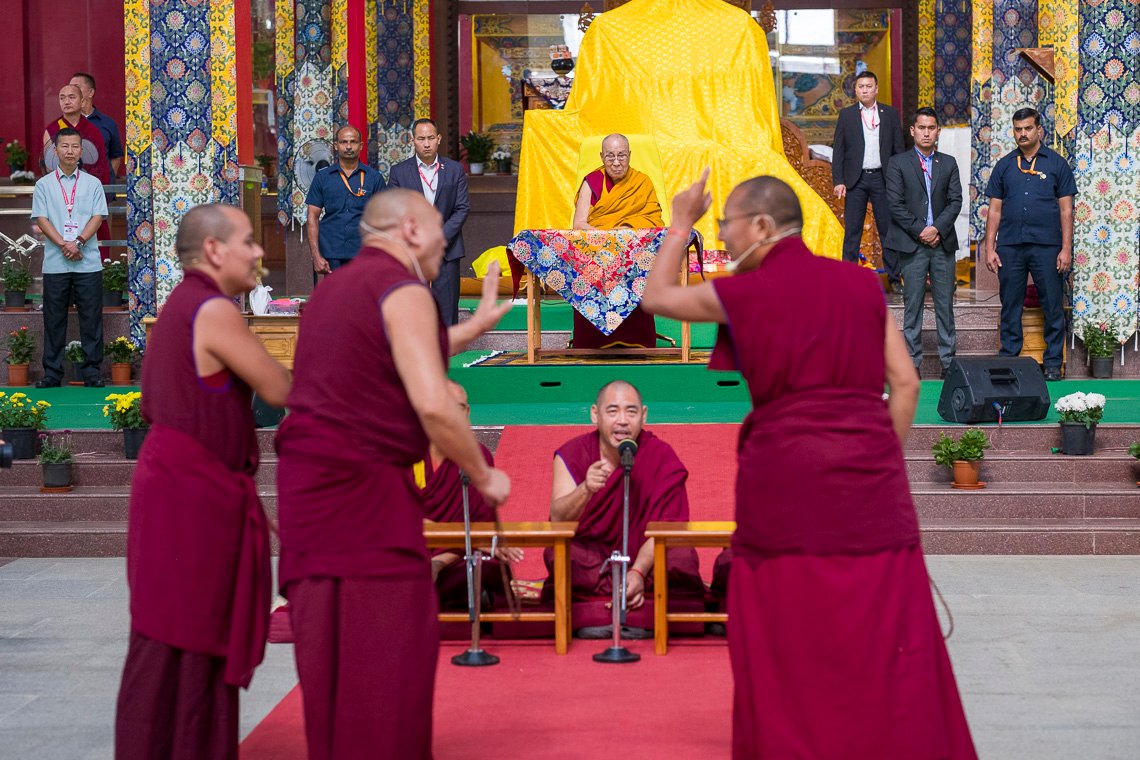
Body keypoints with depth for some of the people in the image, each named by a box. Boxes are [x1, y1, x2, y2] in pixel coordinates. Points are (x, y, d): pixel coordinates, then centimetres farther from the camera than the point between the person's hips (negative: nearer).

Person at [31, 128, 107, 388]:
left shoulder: (93, 183, 9)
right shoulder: (44, 184, 8)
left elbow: (98, 217, 1)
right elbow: (41, 219, 0)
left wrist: (79, 242, -14)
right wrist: (64, 245, -13)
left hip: (88, 263, 0)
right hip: (55, 264, 0)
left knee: (91, 319, 1)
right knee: (54, 320, 3)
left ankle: (92, 373, 7)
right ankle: (52, 373, 10)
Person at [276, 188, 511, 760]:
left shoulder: (334, 288, 18)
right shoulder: (402, 291, -10)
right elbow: (433, 405, -20)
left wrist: (476, 324, 34)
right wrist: (483, 476, -7)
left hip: (308, 479, 9)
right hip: (364, 489, -9)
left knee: (330, 648, 13)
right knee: (389, 650, -6)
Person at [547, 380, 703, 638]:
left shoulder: (661, 456, -8)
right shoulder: (572, 454, -6)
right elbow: (557, 520, -19)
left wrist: (638, 572, -32)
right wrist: (586, 489, -40)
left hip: (645, 558, 0)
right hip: (588, 560, 0)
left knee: (680, 557, -30)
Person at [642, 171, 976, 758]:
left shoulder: (743, 293, 0)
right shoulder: (862, 284, 9)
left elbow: (656, 296, 17)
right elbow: (905, 383, 7)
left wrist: (681, 223, 28)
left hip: (787, 478, -3)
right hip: (870, 479, 3)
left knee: (791, 647, 6)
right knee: (887, 643, 6)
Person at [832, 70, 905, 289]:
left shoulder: (890, 114, 8)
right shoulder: (846, 115, 7)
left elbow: (898, 149, 8)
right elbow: (838, 150, 5)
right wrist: (838, 181, -4)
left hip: (882, 177, 0)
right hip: (855, 179, 0)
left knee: (888, 228, 2)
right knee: (852, 230, 2)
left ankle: (894, 277, 8)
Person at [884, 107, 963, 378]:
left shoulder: (948, 163, 13)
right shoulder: (898, 163, 4)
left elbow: (955, 201, 4)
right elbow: (895, 204, -4)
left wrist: (937, 228, -11)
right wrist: (920, 231, -10)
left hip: (943, 243, 3)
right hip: (912, 244, -2)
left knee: (945, 306, 4)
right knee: (912, 307, 0)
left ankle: (948, 361, 8)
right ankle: (912, 363, 3)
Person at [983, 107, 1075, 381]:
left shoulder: (1056, 163, 5)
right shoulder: (1004, 165, 10)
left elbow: (1066, 209, 3)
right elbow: (995, 209, 10)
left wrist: (1066, 248, -4)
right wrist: (989, 248, 3)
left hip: (1046, 246, -2)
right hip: (1010, 246, 2)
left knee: (1053, 307, 1)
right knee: (1010, 305, 6)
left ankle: (1053, 362, 9)